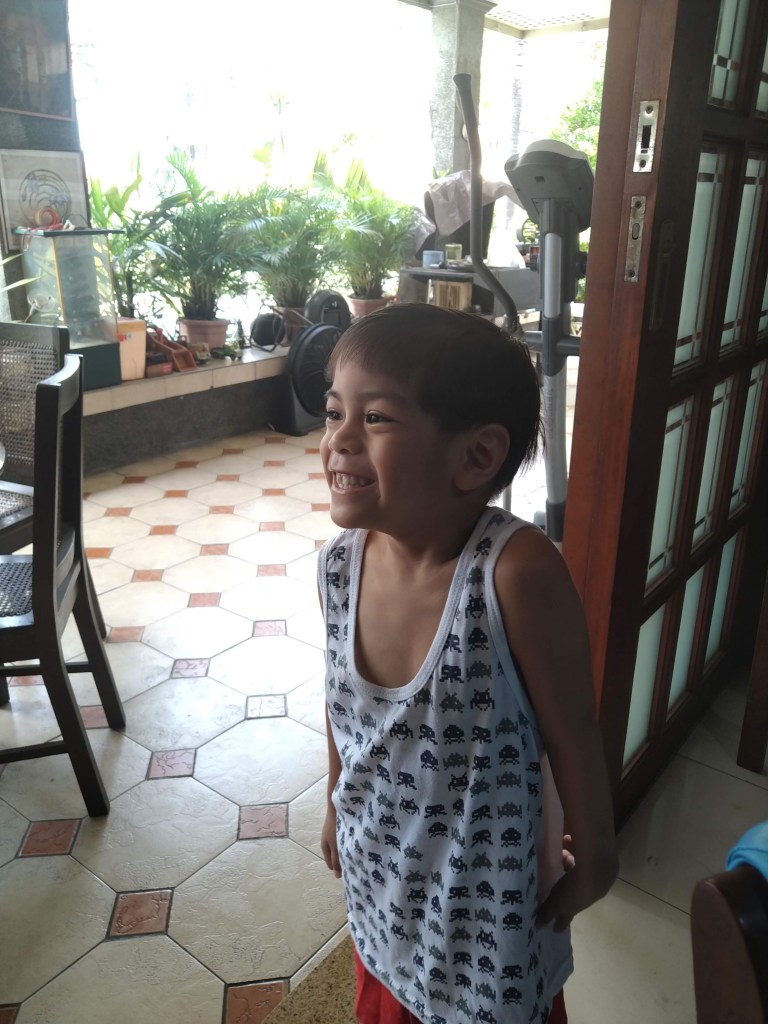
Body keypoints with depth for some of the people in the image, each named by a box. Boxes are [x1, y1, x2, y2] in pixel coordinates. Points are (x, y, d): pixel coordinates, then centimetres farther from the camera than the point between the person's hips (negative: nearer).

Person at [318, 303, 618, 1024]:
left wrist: (594, 857, -6)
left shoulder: (517, 572, -34)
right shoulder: (339, 564, -18)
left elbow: (572, 732, -20)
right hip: (379, 868, 4)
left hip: (492, 877, -4)